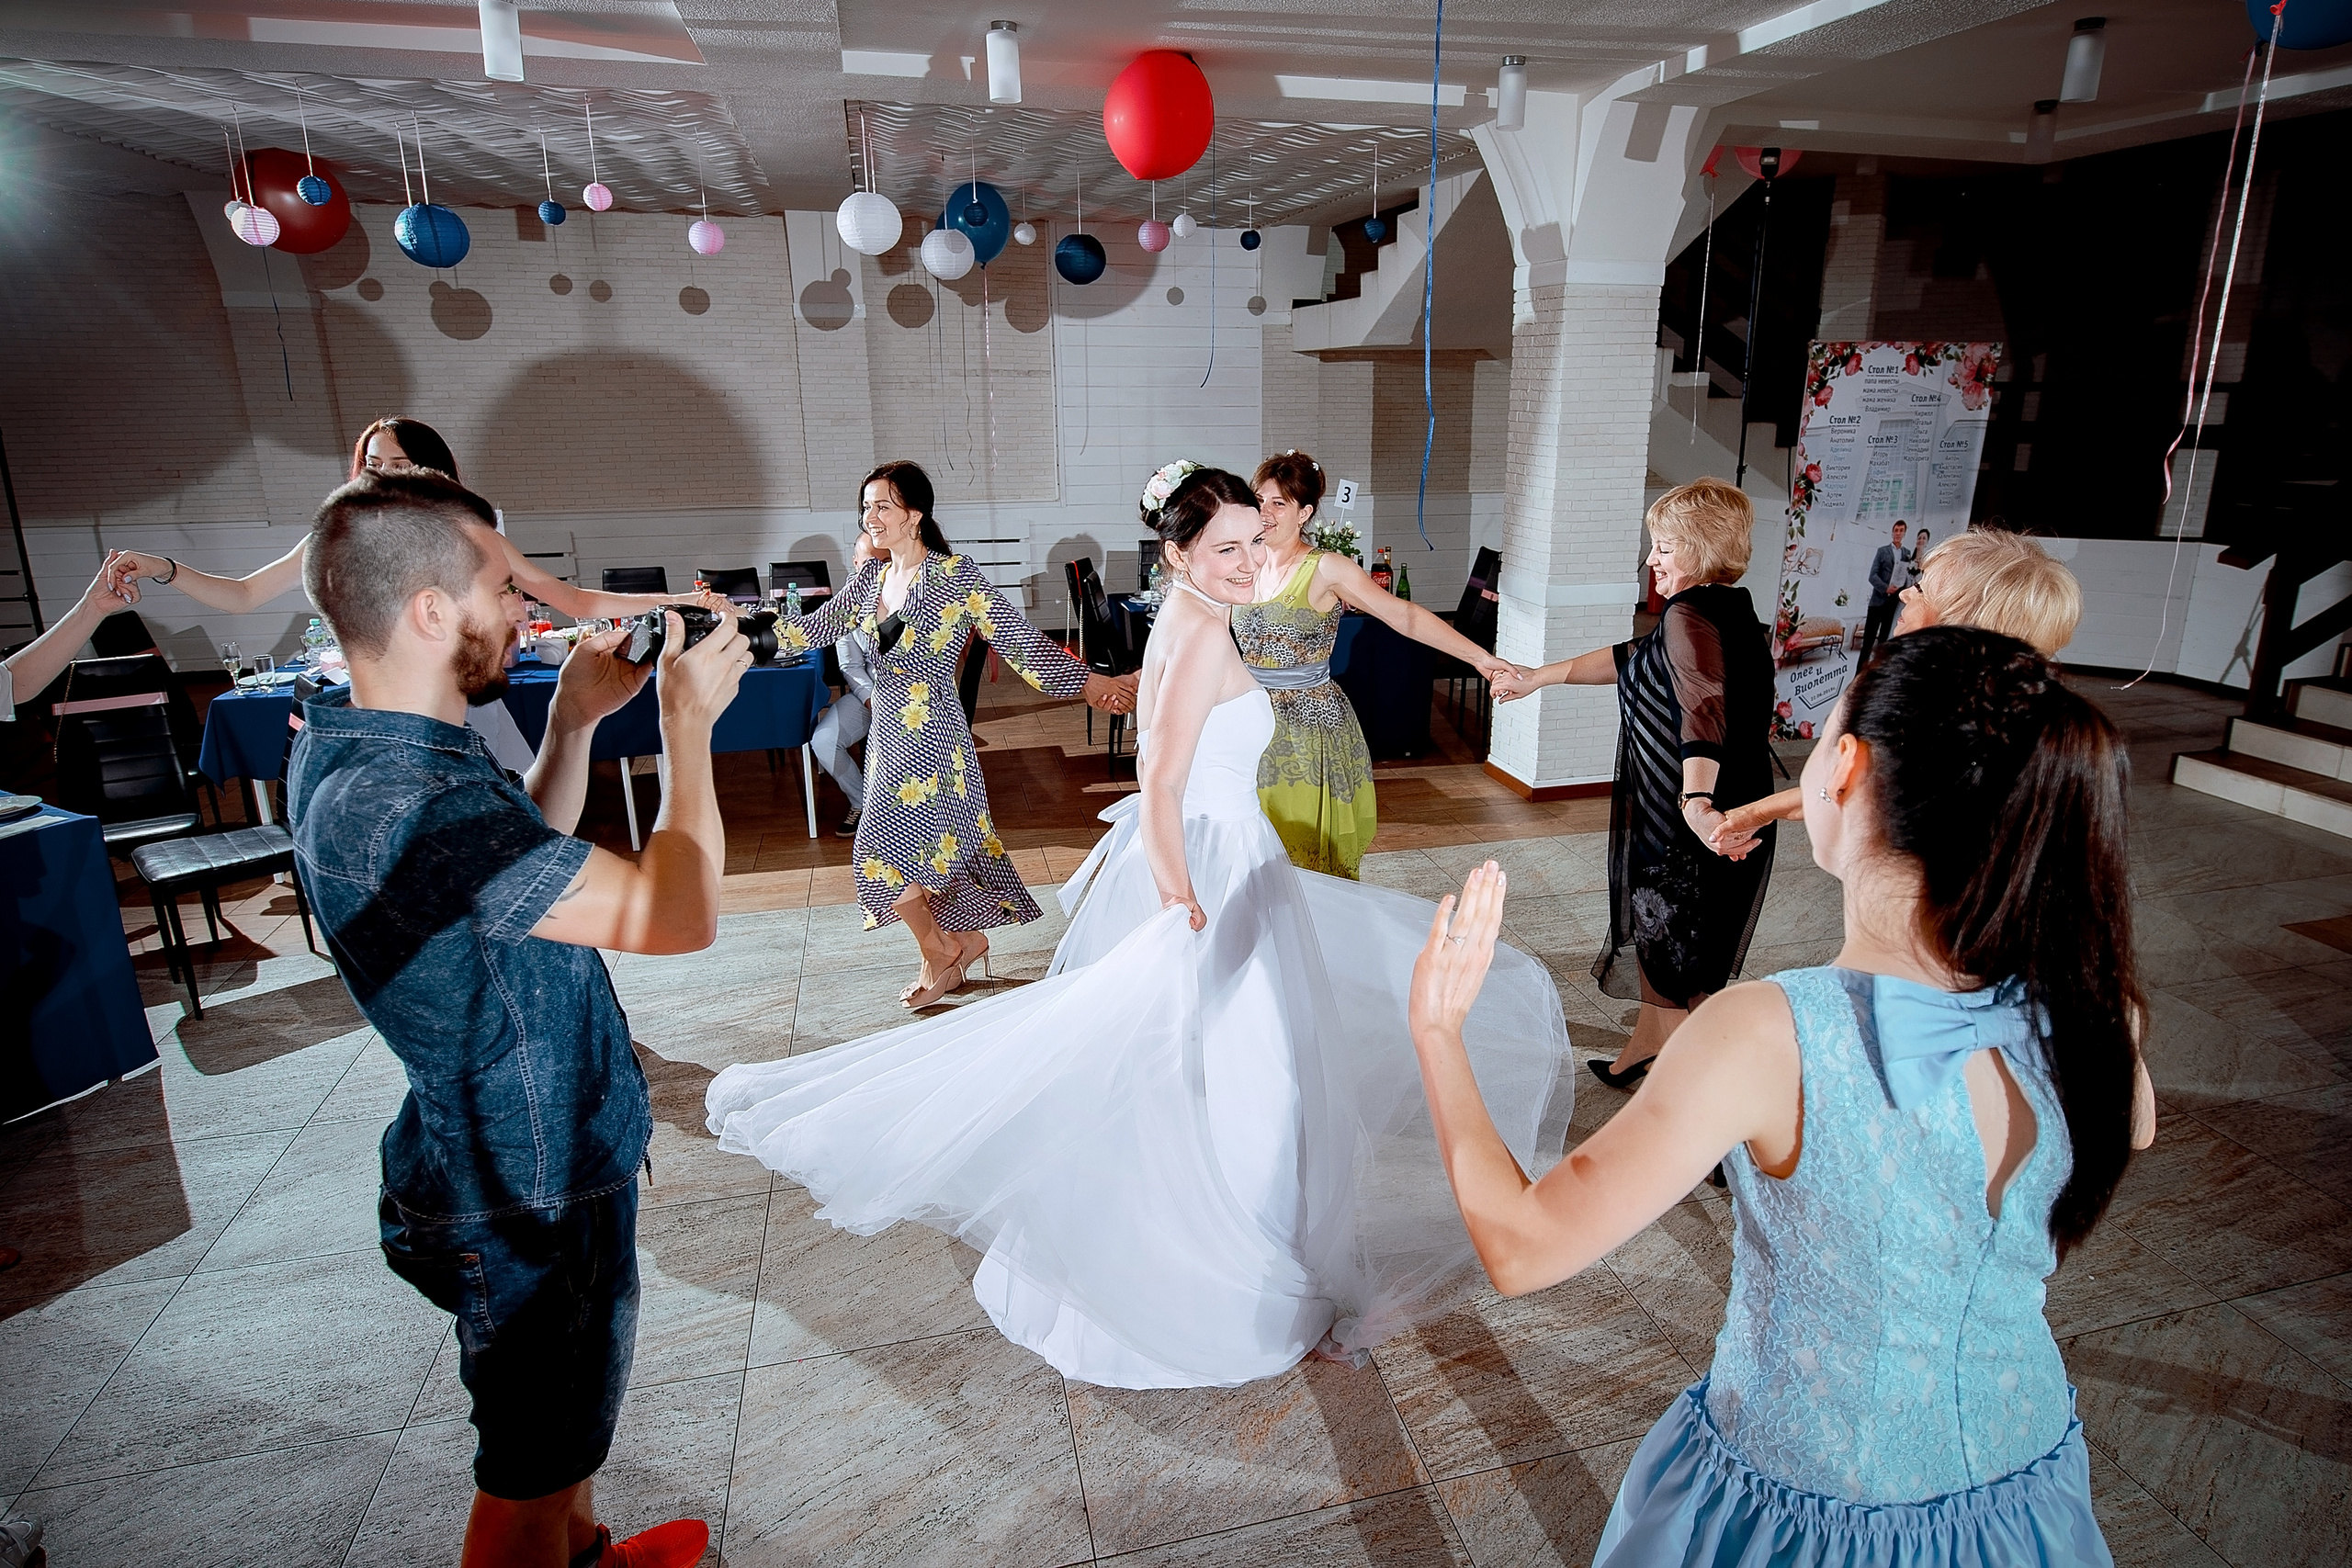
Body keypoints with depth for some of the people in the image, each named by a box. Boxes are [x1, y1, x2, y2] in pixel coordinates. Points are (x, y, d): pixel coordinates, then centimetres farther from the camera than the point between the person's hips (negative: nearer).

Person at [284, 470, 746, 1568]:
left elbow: (522, 867, 11)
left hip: (523, 1147, 10)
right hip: (529, 1192, -10)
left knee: (562, 1407, 31)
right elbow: (678, 913, -33)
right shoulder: (408, 804, -34)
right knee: (529, 1471, 15)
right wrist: (687, 724, -21)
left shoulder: (345, 748, -1)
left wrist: (573, 721, 2)